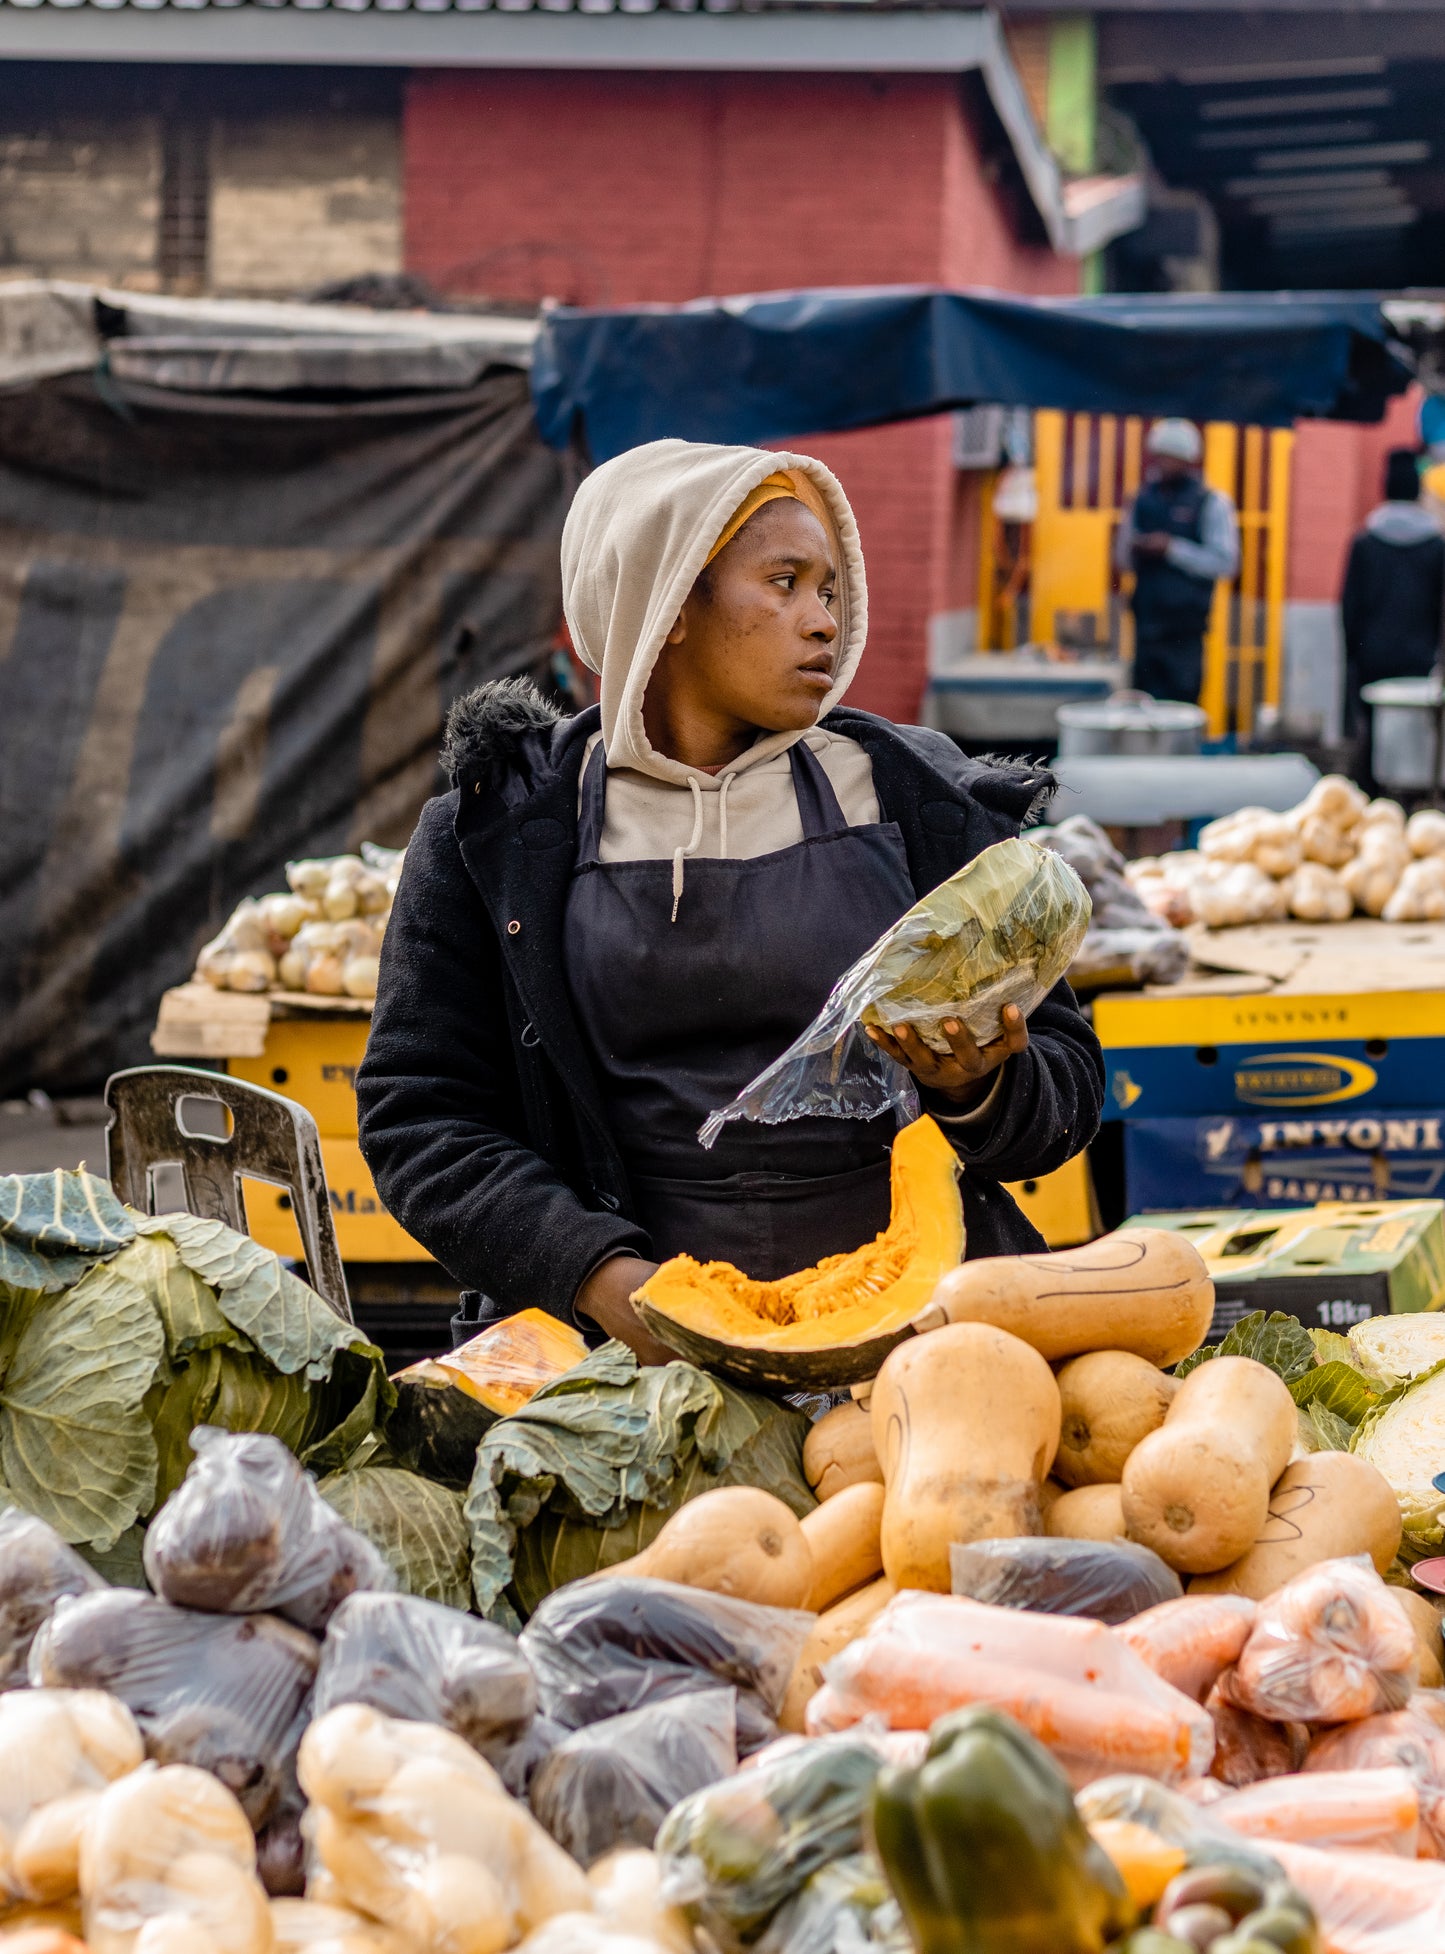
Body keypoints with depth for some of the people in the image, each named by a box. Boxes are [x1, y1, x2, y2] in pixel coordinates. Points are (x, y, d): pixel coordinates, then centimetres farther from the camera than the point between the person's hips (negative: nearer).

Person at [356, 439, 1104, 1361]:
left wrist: (976, 1088, -11)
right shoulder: (492, 835, 7)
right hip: (633, 1350, -1)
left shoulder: (914, 801, 12)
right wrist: (598, 1271, -12)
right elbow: (420, 1117, 3)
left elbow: (1069, 1087, 13)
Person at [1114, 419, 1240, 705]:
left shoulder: (1211, 504, 0)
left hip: (1185, 627, -5)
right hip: (1147, 624, 5)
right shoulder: (1144, 501, 15)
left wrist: (1173, 549, -14)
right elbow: (1123, 561, 20)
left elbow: (1226, 563, -9)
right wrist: (1132, 549, -2)